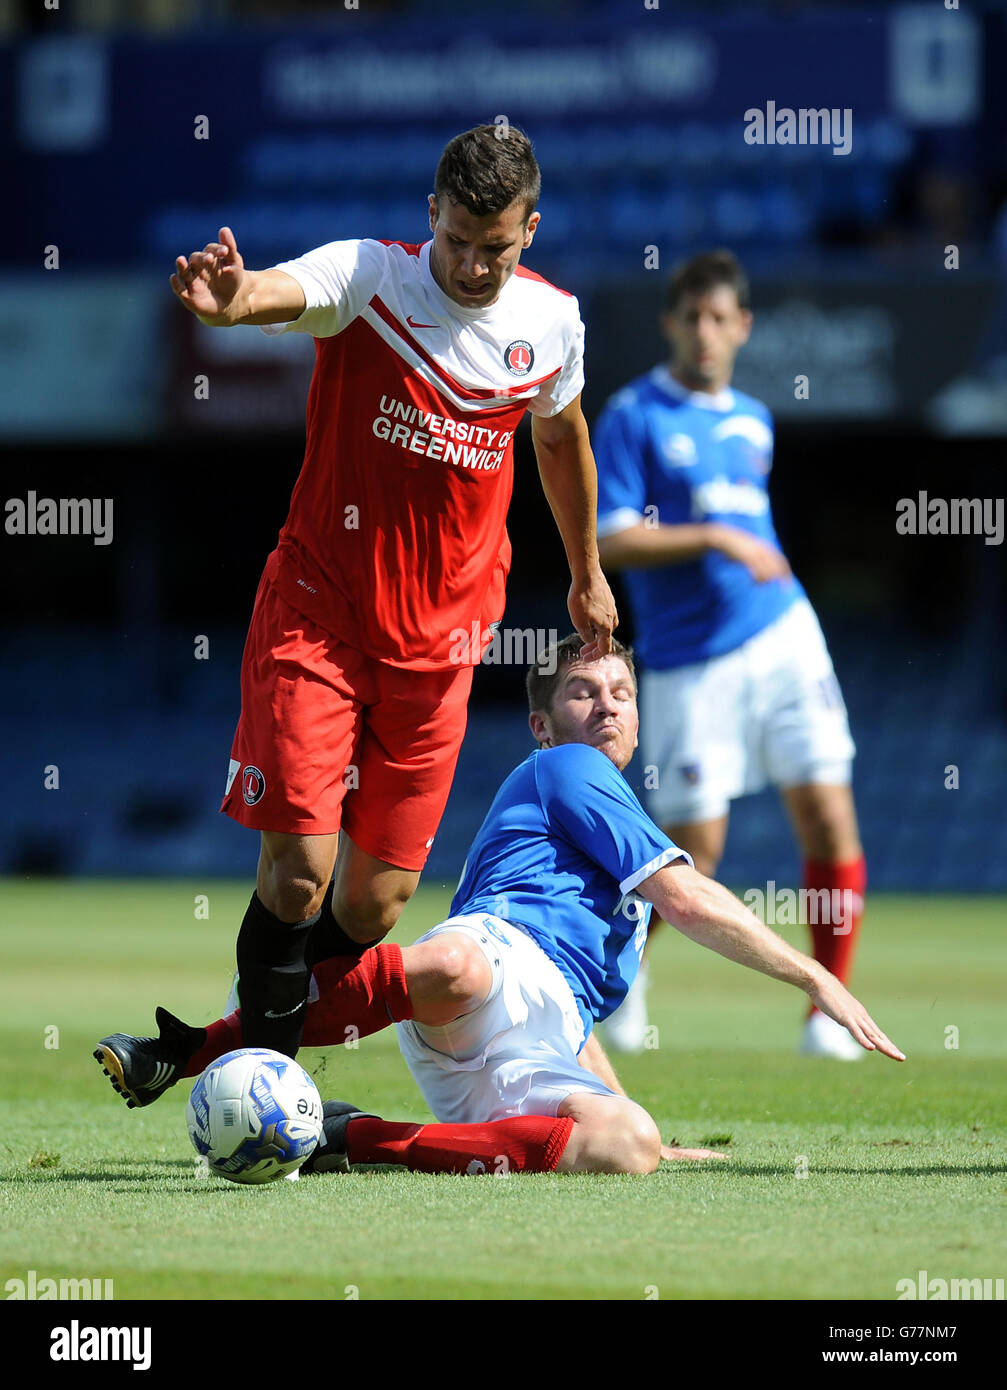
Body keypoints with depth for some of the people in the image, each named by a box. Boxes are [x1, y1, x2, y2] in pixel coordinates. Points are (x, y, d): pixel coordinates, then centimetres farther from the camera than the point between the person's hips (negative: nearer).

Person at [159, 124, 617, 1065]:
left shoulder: (551, 321, 1)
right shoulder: (367, 277, -13)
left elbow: (560, 435, 22)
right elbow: (282, 292, -36)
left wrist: (587, 574, 33)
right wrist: (229, 300, -61)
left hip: (439, 638, 4)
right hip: (317, 610, -3)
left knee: (378, 896, 2)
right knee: (297, 867, -14)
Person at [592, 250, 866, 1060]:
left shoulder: (753, 422, 15)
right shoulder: (634, 417, -4)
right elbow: (607, 543, -12)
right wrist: (717, 539, -18)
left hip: (781, 637, 5)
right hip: (688, 660, -5)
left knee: (831, 823, -7)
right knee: (694, 856, -3)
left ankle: (830, 1013, 1)